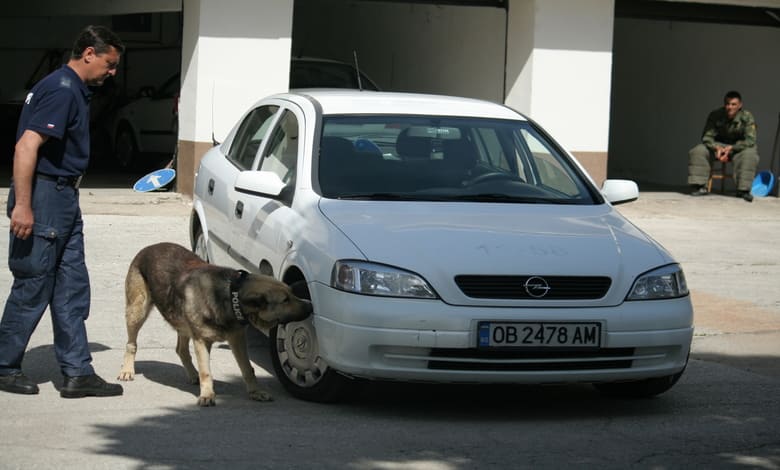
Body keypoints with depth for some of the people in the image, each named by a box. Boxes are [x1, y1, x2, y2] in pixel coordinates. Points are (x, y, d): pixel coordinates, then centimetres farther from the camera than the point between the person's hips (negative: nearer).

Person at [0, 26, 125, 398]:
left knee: (72, 289, 8)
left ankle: (78, 373, 10)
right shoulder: (61, 90, -16)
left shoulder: (74, 90, 15)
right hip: (43, 196, -10)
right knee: (33, 287, -2)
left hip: (64, 198, 10)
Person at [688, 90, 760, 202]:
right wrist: (717, 148, -32)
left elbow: (750, 140, -23)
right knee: (697, 152, -21)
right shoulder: (715, 115, -12)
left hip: (738, 147, -2)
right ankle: (700, 186, -15)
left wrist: (731, 148, -35)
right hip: (718, 145, 2)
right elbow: (707, 137, -11)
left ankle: (743, 190, -27)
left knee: (750, 154, -35)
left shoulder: (747, 117, -17)